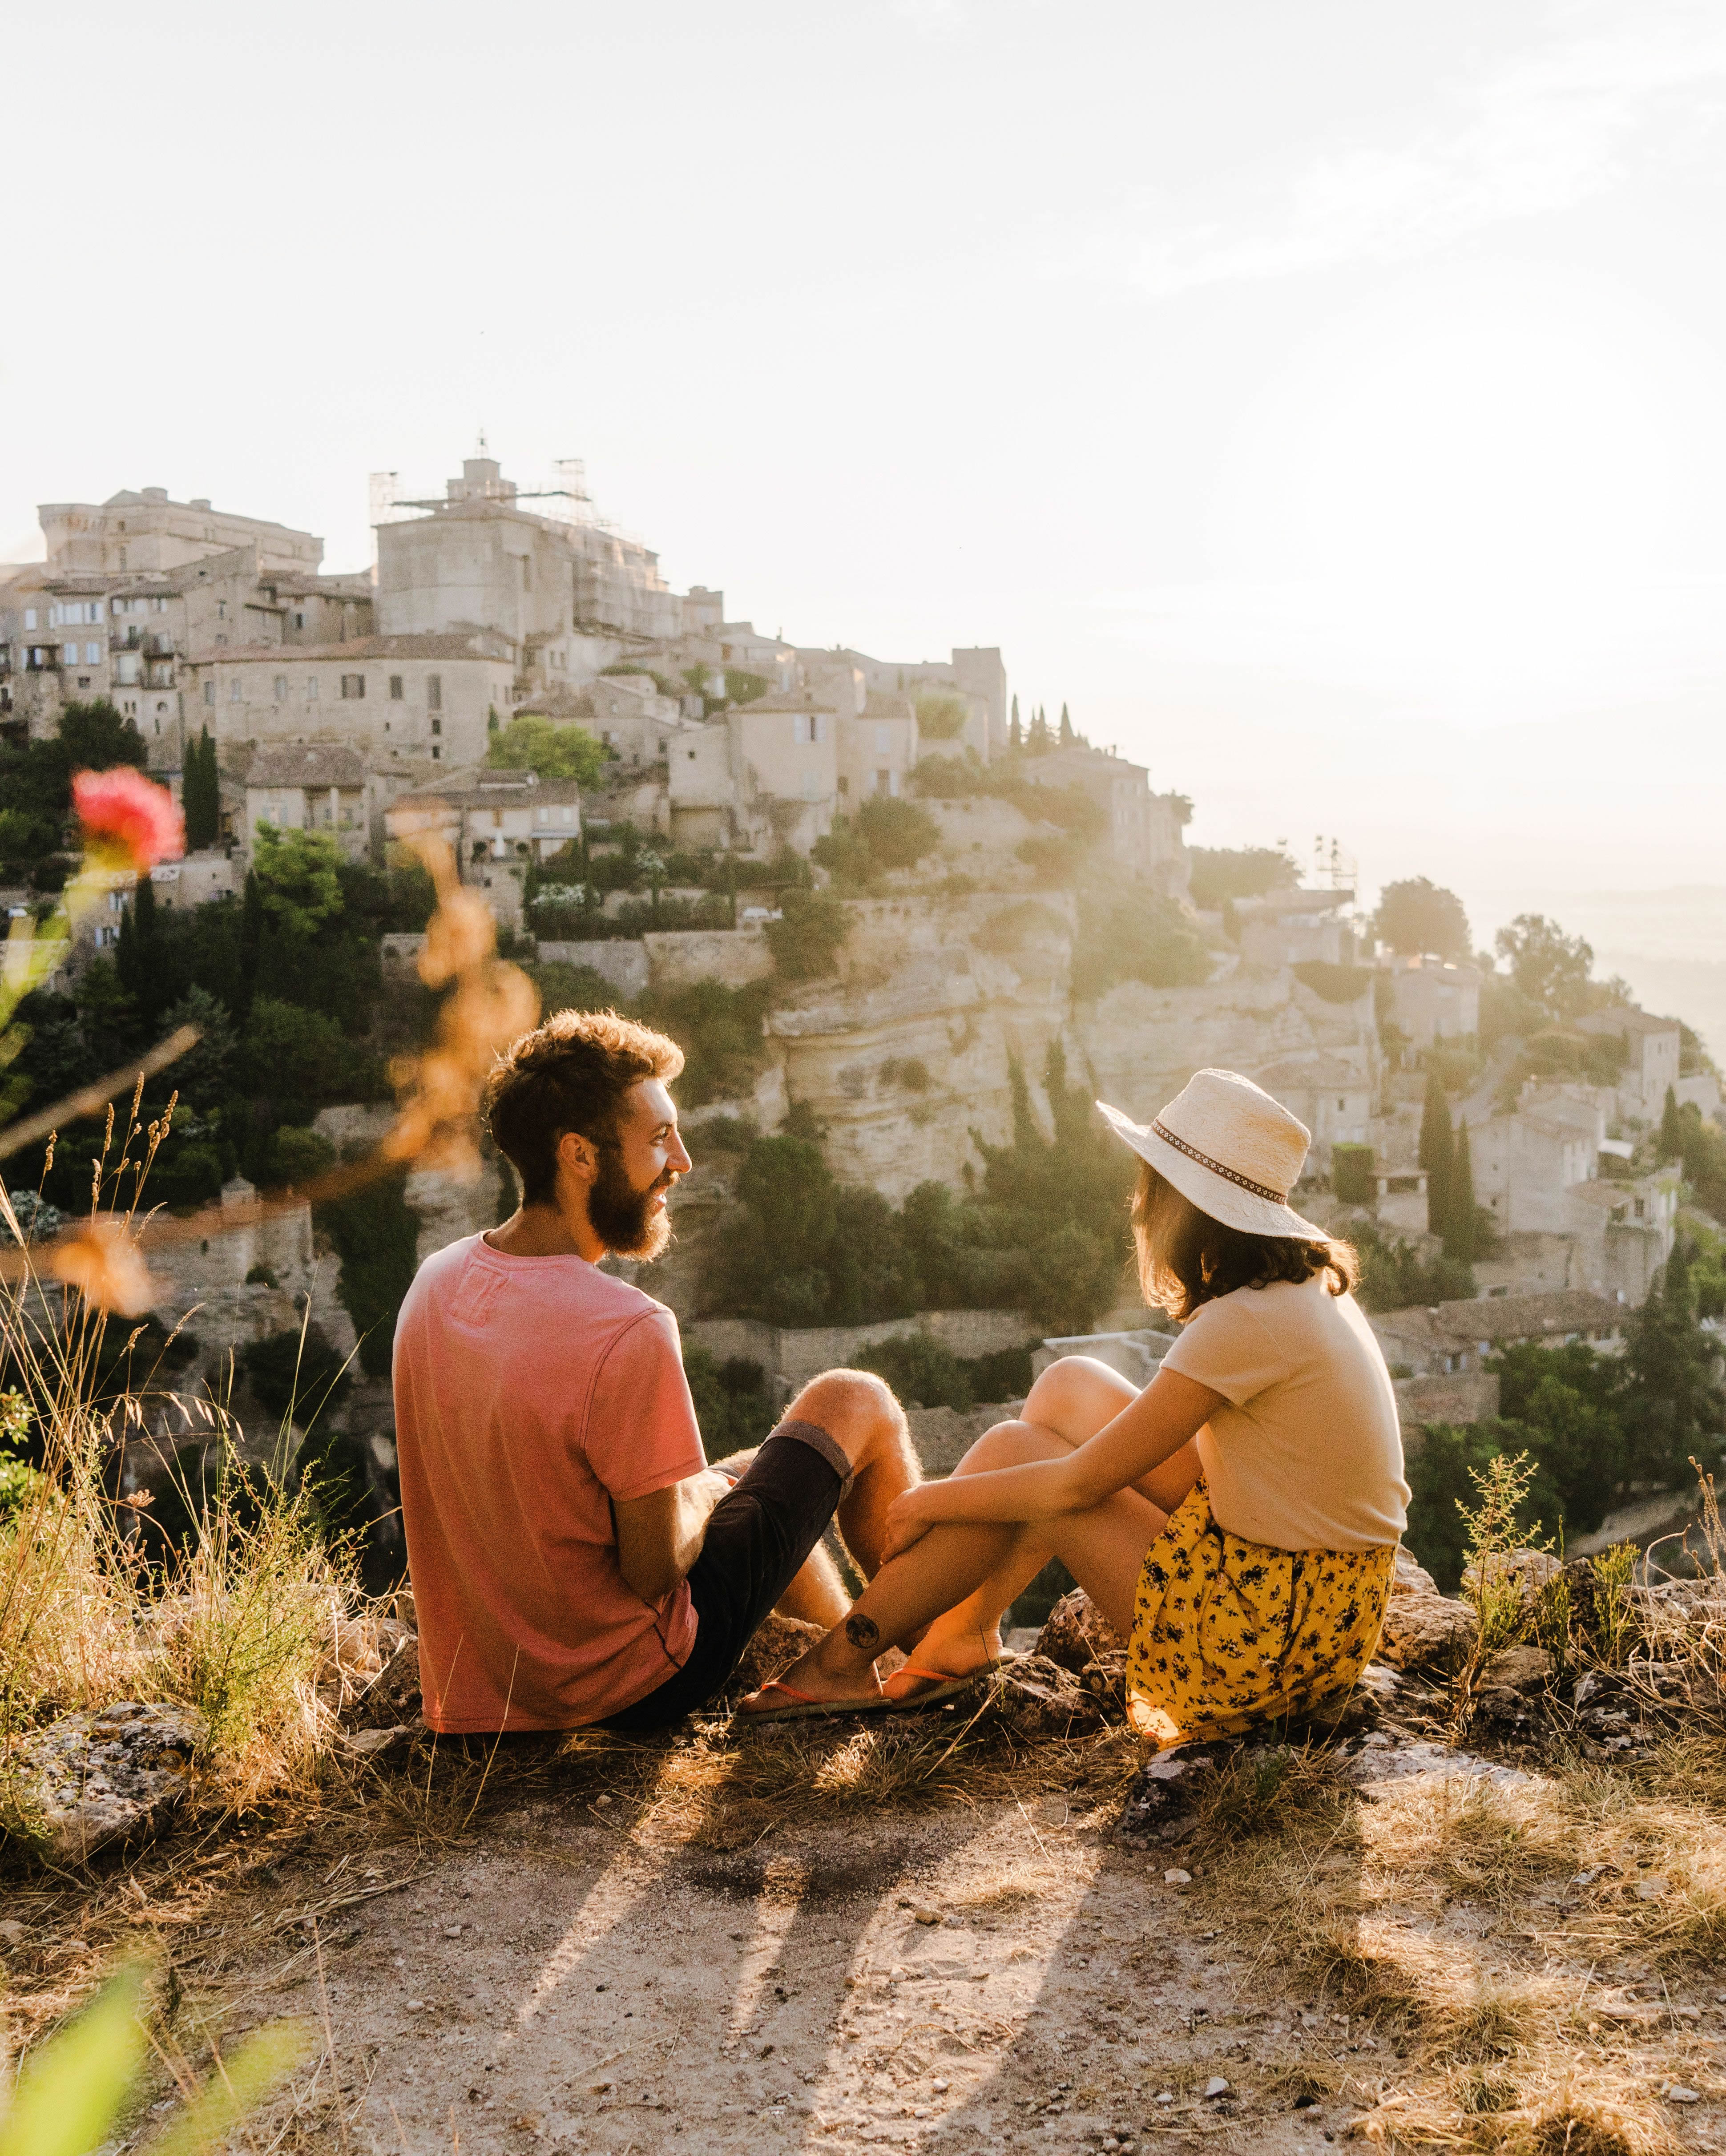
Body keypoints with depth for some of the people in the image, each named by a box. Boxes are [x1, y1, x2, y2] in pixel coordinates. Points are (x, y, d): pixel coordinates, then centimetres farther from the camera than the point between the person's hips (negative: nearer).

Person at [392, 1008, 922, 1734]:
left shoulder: (436, 1281, -6)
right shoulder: (629, 1333, -30)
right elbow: (655, 1571, -22)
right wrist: (700, 1497, -1)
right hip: (634, 1688, -7)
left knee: (747, 1475, 31)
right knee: (855, 1402, 8)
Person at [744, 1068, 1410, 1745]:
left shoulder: (1246, 1321, -23)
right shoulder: (1311, 1281, 5)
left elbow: (1080, 1484, -18)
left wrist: (931, 1500, -3)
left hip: (1275, 1635, -9)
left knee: (1010, 1452, -4)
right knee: (1071, 1385, 7)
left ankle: (845, 1658, 12)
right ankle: (965, 1631, 18)